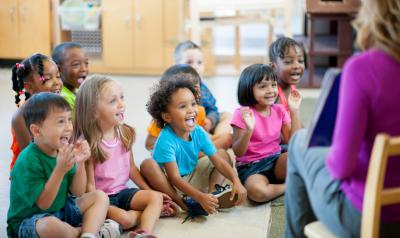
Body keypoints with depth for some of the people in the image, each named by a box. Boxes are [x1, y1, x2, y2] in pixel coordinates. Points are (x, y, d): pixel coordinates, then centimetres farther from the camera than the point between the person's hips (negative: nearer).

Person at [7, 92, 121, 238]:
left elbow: (77, 192, 1)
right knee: (51, 225, -41)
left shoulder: (62, 151, -1)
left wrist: (80, 163, -16)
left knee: (100, 197, 2)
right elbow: (43, 204, -24)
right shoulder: (27, 161, -25)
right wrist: (60, 170, -35)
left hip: (60, 209, 8)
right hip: (28, 220, -8)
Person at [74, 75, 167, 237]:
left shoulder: (126, 133, 0)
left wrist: (150, 191, 7)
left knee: (156, 197, -15)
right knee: (124, 219, -29)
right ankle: (153, 212, -4)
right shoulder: (88, 144, -18)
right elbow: (90, 184, -15)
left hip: (122, 192, 6)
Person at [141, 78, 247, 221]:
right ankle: (184, 204, -28)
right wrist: (200, 197, -40)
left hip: (192, 179, 6)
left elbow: (218, 161, -8)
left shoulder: (198, 132, -11)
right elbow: (175, 178, -31)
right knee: (148, 165, -34)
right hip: (170, 186, -6)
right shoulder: (166, 140, -28)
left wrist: (236, 181, -24)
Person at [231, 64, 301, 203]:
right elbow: (238, 152, -13)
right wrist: (249, 129, -31)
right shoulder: (243, 114, -11)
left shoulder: (279, 110, 3)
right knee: (257, 192, -37)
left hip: (275, 161, 3)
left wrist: (294, 111, -7)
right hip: (250, 166, -3)